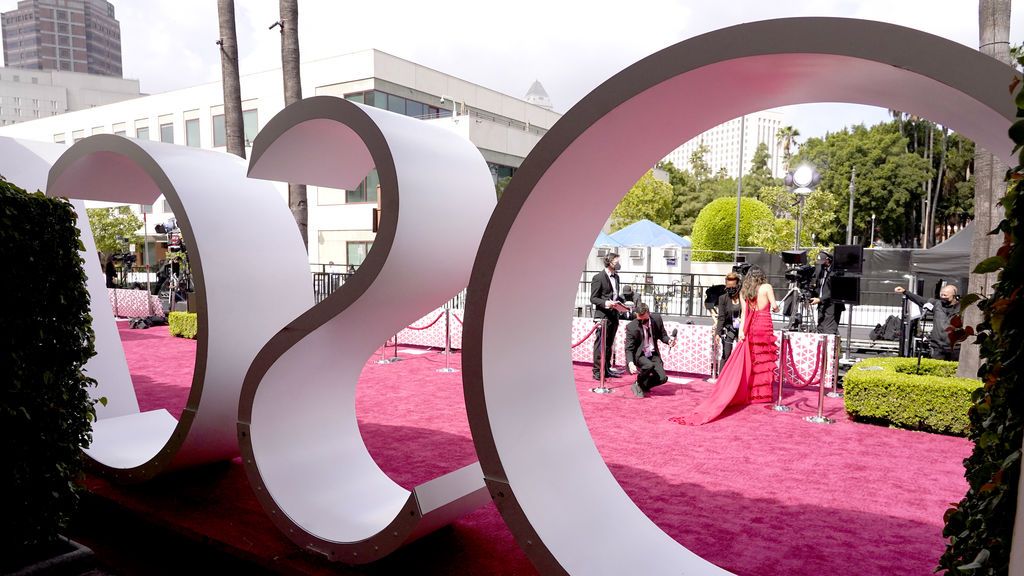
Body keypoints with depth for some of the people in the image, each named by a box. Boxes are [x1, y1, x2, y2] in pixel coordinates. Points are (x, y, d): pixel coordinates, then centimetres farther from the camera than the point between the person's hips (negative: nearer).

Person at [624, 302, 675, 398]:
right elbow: (629, 349, -15)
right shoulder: (631, 327, -17)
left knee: (663, 378, -16)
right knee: (649, 366, -36)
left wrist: (669, 341, -15)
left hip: (653, 354, 4)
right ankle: (638, 385, -6)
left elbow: (662, 335, 9)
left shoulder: (657, 319, -6)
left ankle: (644, 386, 14)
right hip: (639, 355, -4)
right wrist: (630, 363, -33)